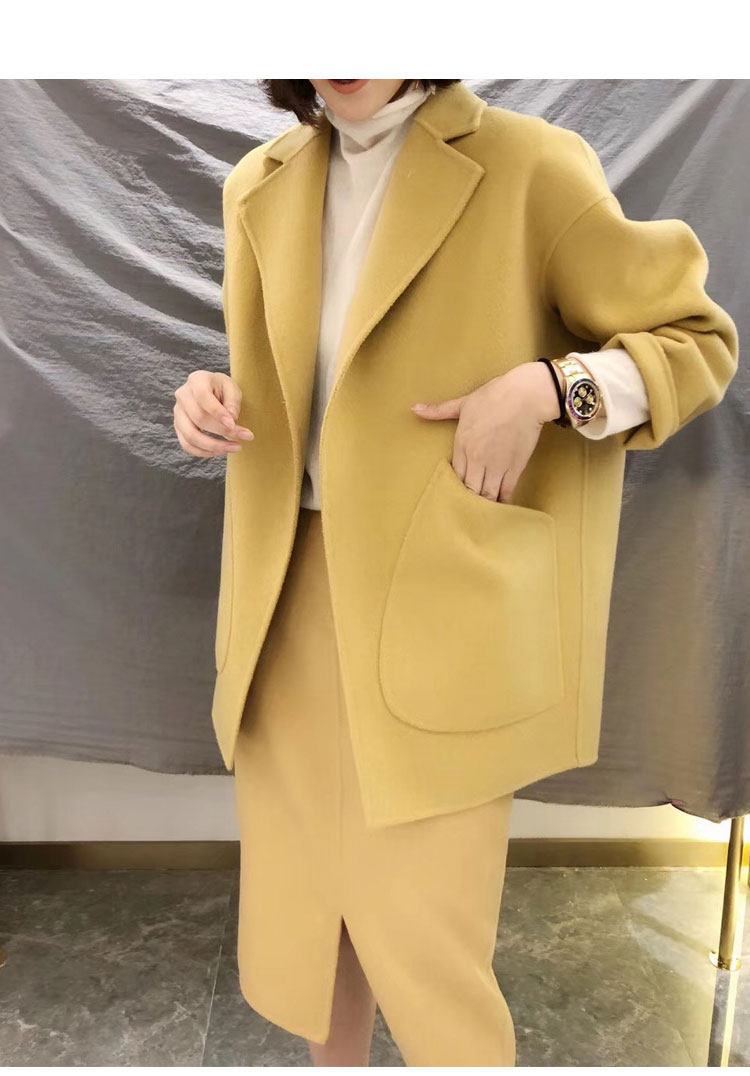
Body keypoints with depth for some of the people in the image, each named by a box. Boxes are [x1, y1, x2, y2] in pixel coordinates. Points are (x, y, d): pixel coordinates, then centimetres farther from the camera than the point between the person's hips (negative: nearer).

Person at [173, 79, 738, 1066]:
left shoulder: (528, 170, -6)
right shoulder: (263, 188, 11)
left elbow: (700, 338, -1)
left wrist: (546, 388, -18)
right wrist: (214, 404, -1)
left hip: (436, 612, -5)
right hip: (288, 601, 6)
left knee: (420, 941, 0)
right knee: (297, 926, 17)